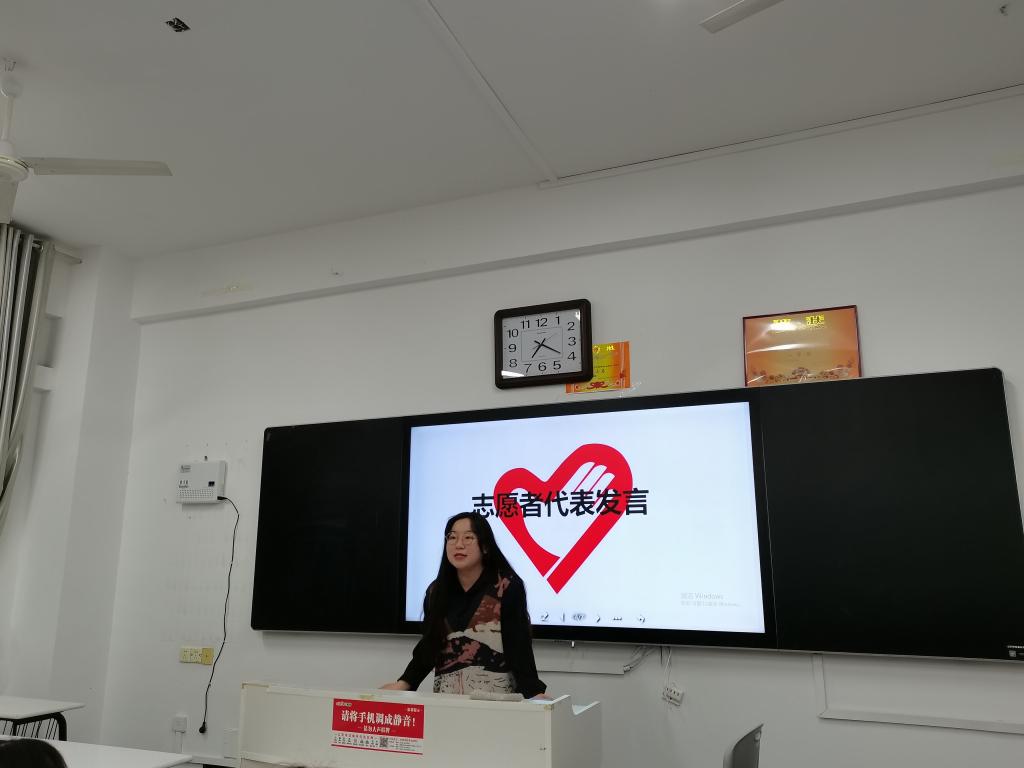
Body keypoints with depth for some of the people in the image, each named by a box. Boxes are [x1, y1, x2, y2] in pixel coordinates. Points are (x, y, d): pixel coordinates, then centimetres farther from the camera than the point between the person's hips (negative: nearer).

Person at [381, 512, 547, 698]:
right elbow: (428, 645, 10)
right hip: (446, 694, 4)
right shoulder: (436, 591, 5)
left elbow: (519, 645, -13)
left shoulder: (507, 586, -9)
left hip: (495, 694, -4)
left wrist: (533, 693, -23)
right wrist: (404, 683, -3)